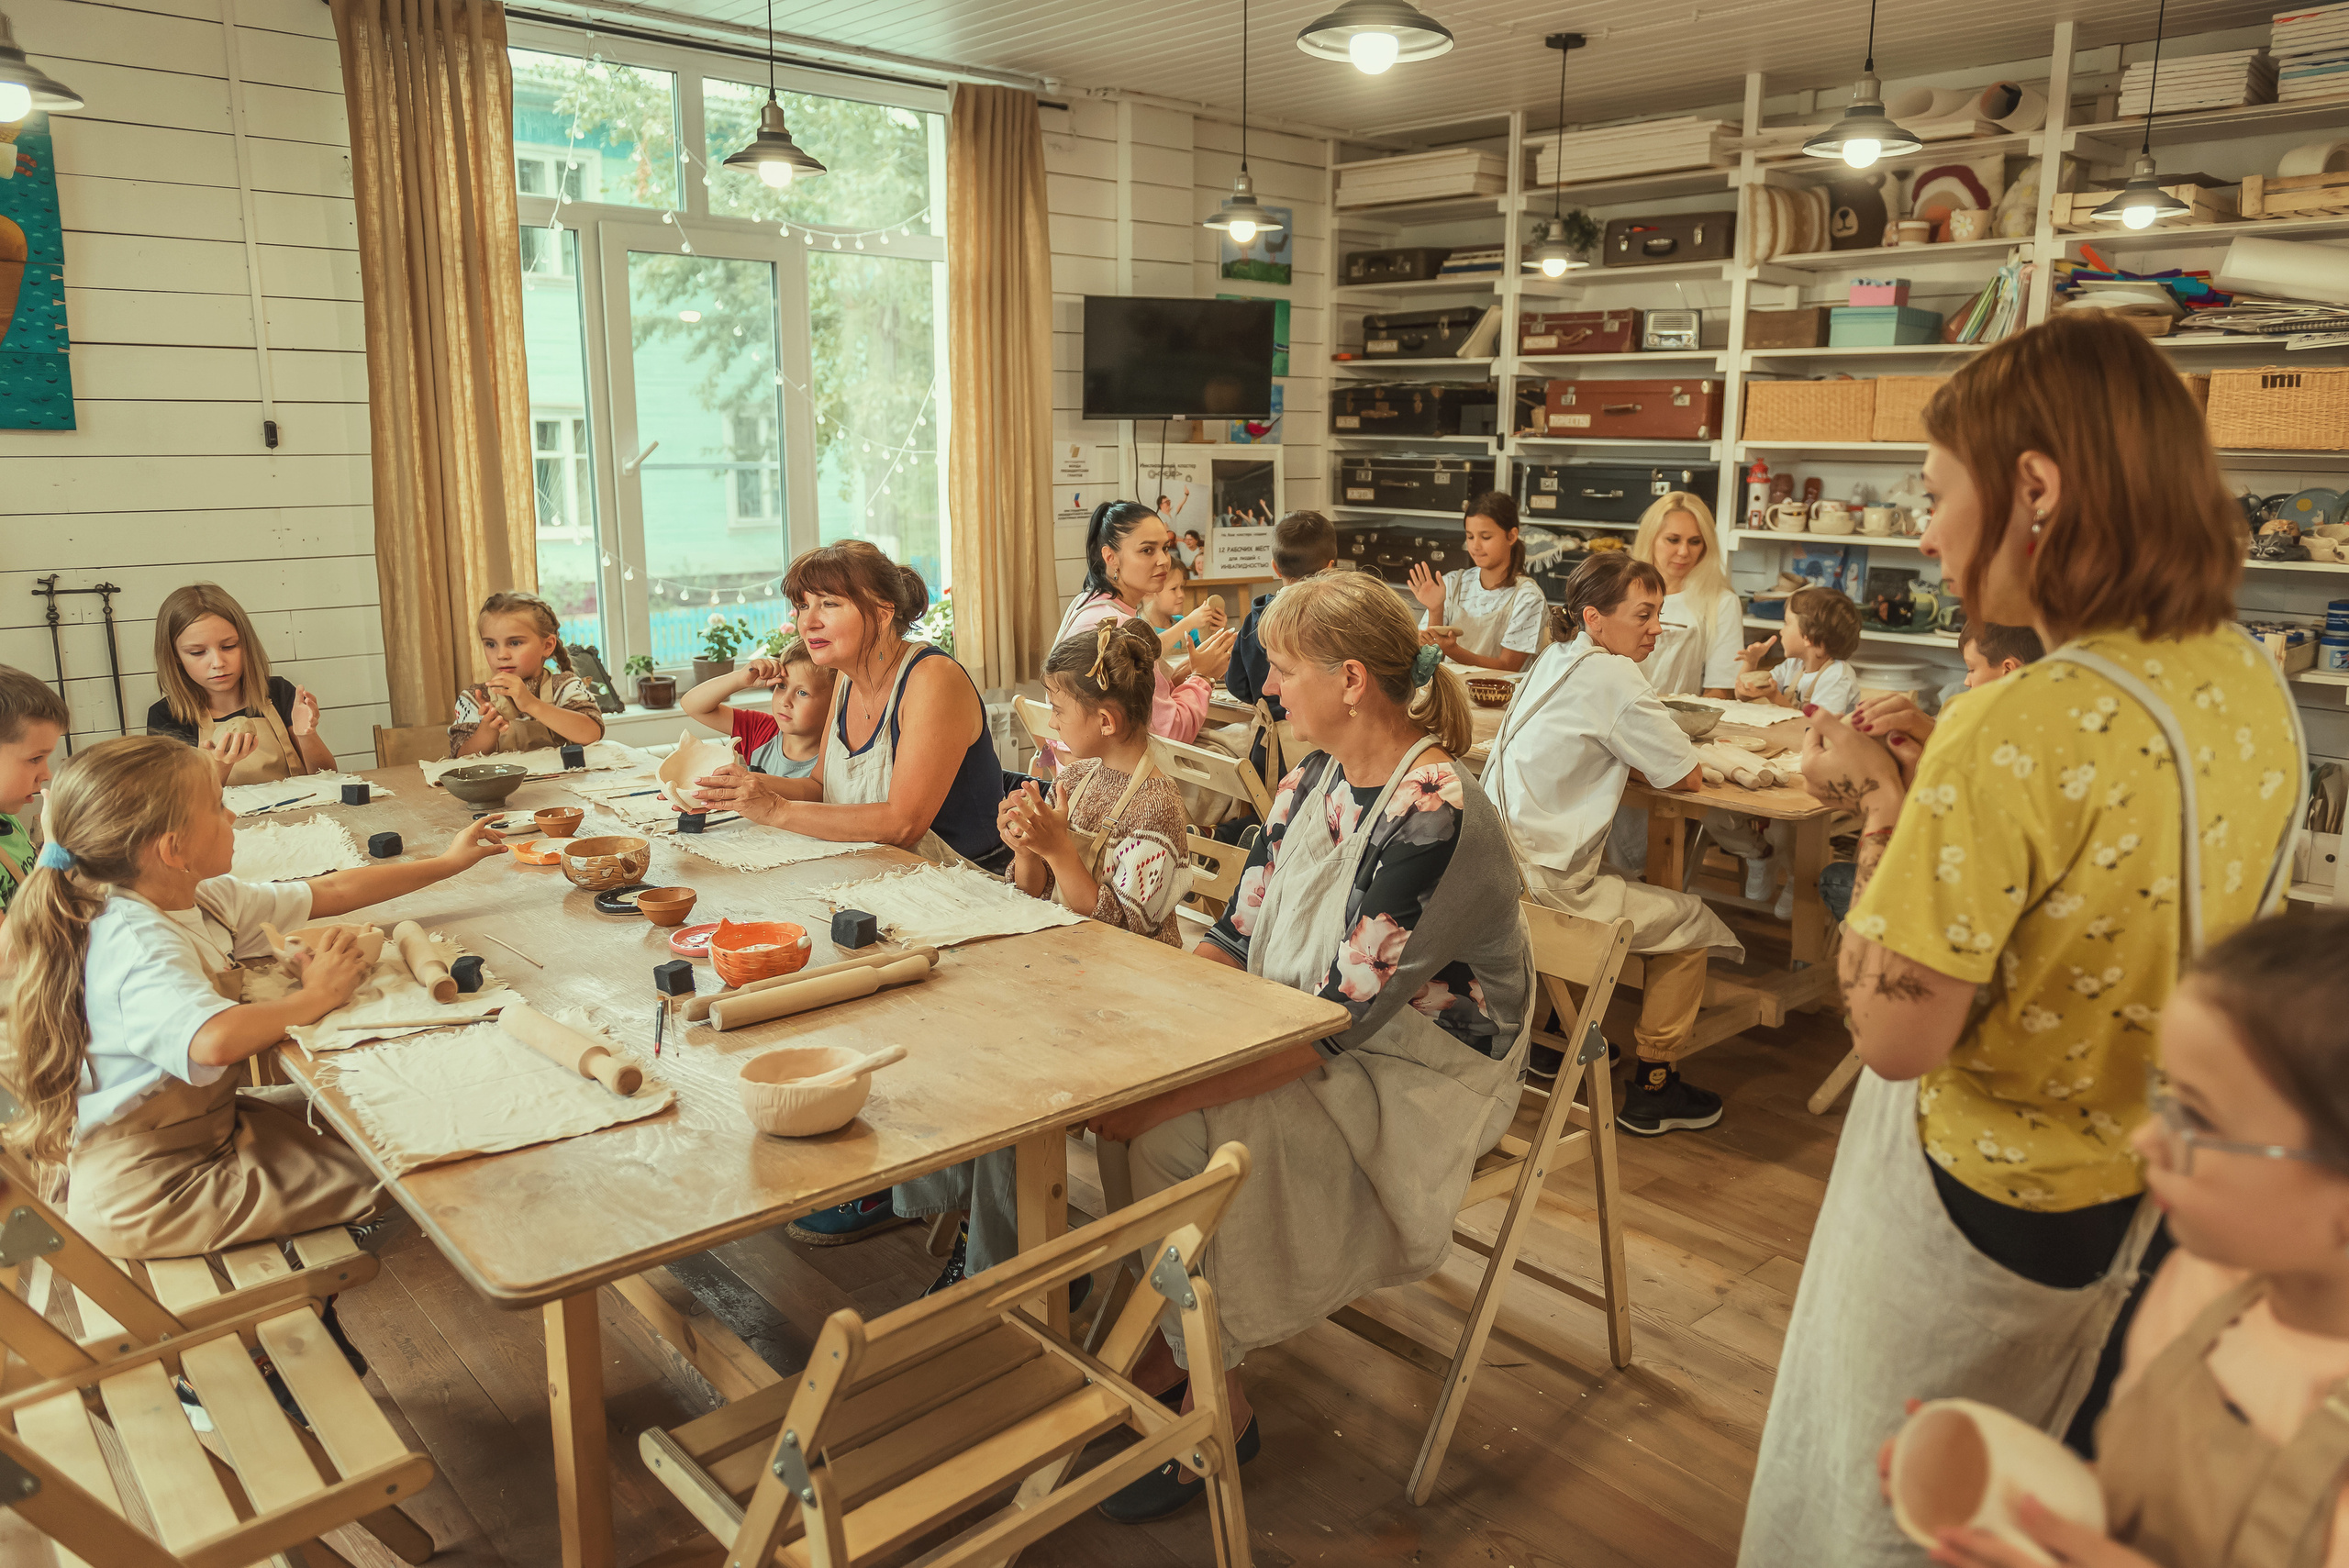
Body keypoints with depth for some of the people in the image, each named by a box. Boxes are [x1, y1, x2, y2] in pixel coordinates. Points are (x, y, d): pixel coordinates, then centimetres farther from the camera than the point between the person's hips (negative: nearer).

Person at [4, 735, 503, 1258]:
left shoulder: (199, 899, -1)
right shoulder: (138, 944, -29)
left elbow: (329, 893, 9)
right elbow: (216, 1040, -48)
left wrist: (445, 862, 13)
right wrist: (314, 998, -30)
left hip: (202, 1124, 9)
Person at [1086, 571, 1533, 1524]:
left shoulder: (1434, 818, -25)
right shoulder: (1316, 780, 2)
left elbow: (1338, 1022, -27)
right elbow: (1235, 935, 5)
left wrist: (1171, 1092, -28)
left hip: (1410, 1080, -8)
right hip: (1294, 1043, 8)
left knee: (1178, 1134, -23)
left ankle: (1216, 1410, 0)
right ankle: (1168, 1354, 5)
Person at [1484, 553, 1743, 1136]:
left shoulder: (1552, 661, 11)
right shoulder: (1611, 675, -14)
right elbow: (1688, 775, -10)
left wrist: (1620, 760, 8)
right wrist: (1639, 761, 11)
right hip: (1542, 886, -9)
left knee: (1632, 884, 34)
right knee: (1691, 921, 9)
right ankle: (1654, 1088, 17)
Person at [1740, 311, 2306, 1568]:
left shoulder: (2018, 734, -31)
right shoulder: (2252, 684, -5)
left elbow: (1898, 1038, -26)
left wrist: (1881, 805, -16)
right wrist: (1927, 792, 3)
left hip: (1993, 1208, -8)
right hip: (2157, 1192, 8)